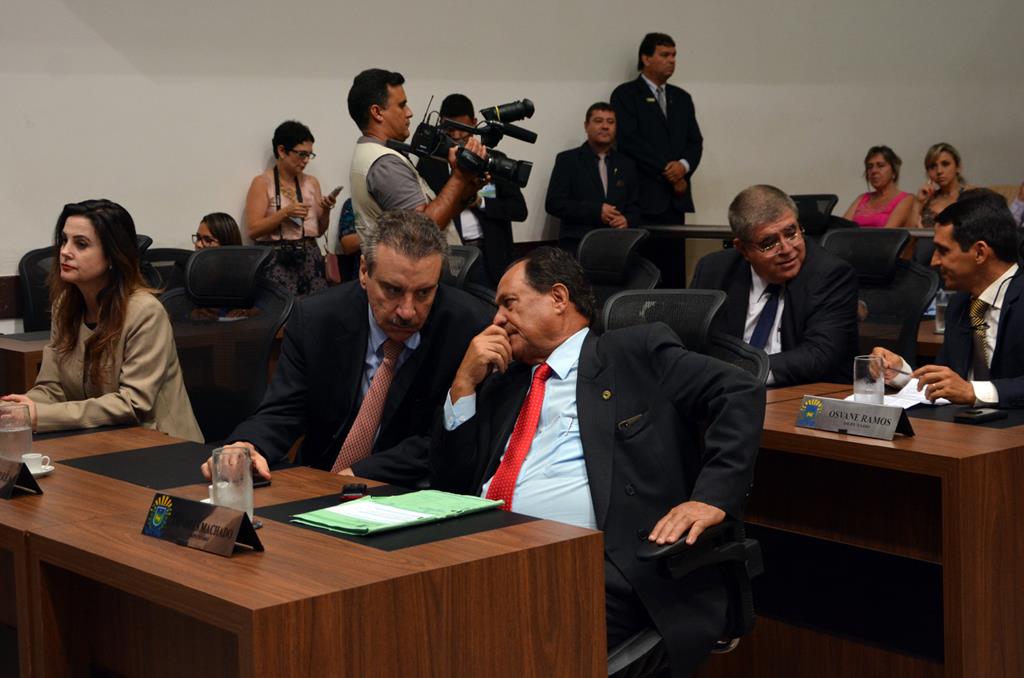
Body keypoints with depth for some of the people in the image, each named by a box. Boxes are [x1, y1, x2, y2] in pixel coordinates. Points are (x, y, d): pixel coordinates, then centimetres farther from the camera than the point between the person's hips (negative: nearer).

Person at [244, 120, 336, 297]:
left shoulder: (311, 182, 13)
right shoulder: (262, 183, 0)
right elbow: (253, 230, -10)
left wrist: (326, 210, -2)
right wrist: (285, 213, -18)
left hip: (310, 257, 4)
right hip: (276, 260, -4)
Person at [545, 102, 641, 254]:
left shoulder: (626, 165, 19)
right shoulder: (567, 160, 7)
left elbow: (634, 207, 19)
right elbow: (554, 203, -2)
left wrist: (628, 221, -6)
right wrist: (596, 211, -11)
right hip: (577, 244, -3)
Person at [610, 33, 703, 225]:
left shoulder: (682, 98, 21)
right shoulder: (625, 94, 2)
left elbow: (695, 142, 16)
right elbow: (629, 140, -9)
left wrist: (684, 165, -6)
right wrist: (666, 169, -11)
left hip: (677, 198, 5)